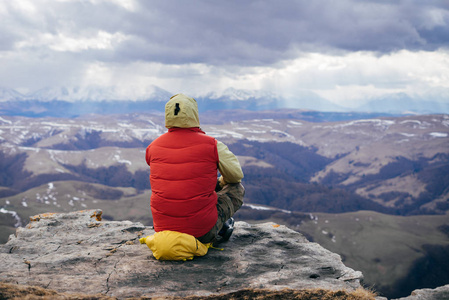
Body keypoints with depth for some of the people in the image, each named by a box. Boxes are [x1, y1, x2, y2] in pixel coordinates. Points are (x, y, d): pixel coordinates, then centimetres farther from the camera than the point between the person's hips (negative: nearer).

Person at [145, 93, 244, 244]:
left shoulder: (153, 147, 0)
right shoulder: (212, 145, -11)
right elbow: (236, 175, 4)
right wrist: (220, 182, 28)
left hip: (163, 229, 4)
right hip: (202, 233, -3)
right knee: (237, 188, 19)